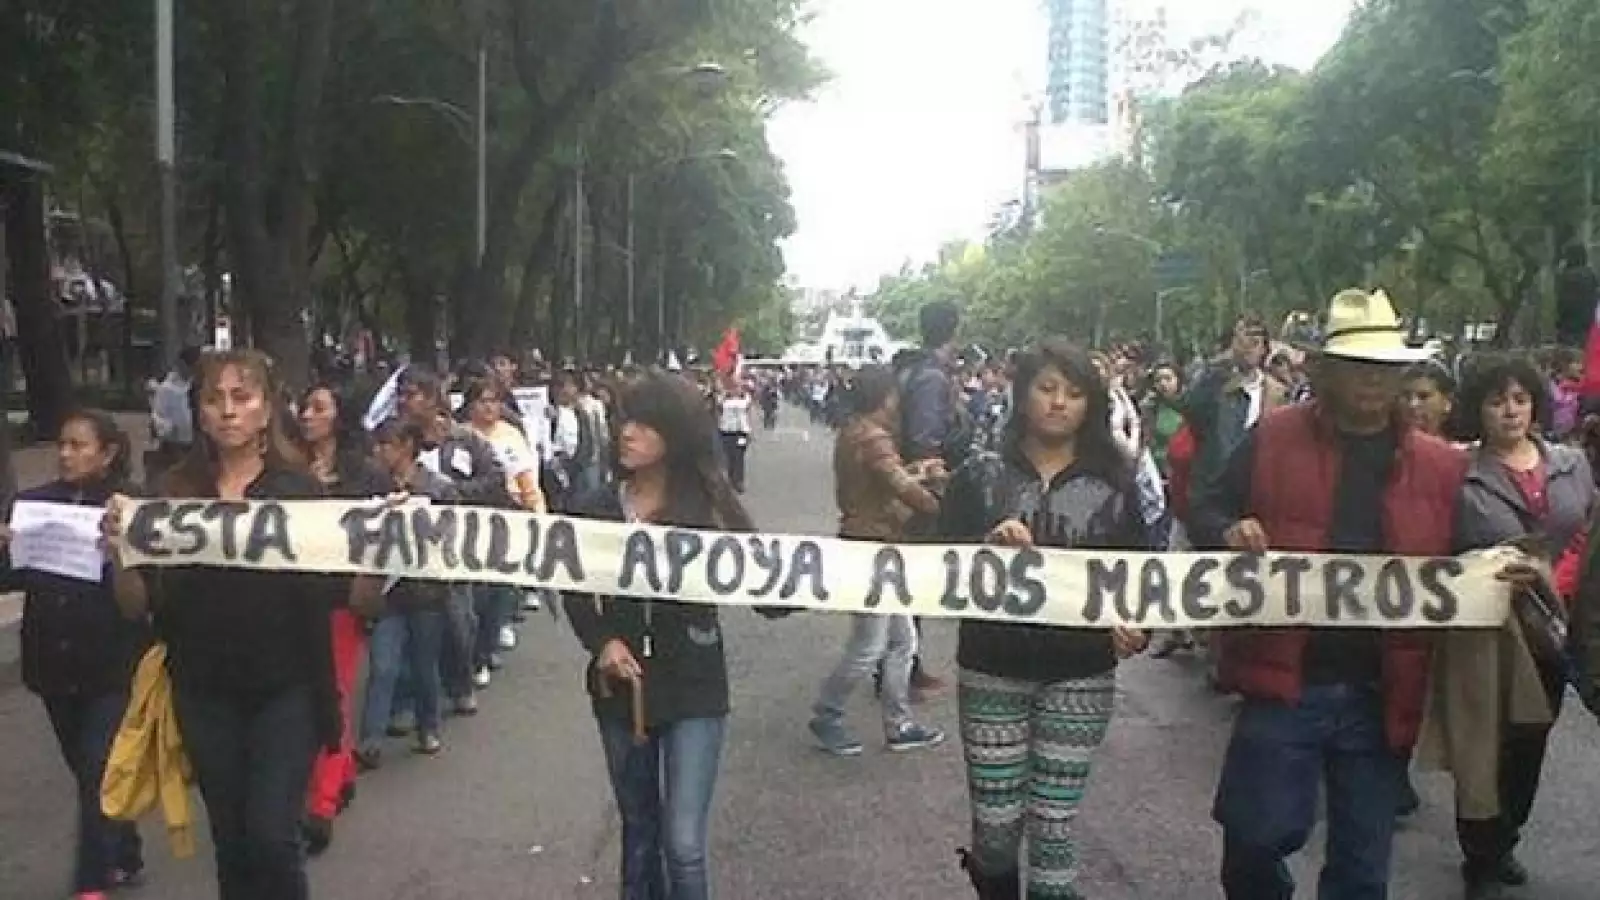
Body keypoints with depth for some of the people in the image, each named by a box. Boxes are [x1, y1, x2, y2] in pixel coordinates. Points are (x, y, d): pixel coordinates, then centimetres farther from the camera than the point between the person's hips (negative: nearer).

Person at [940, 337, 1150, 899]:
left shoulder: (1113, 485, 3)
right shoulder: (980, 476, 1)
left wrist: (1134, 627, -12)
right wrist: (987, 546, -20)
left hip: (1079, 678, 0)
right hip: (991, 672, 0)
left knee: (1054, 828, 3)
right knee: (994, 824, 4)